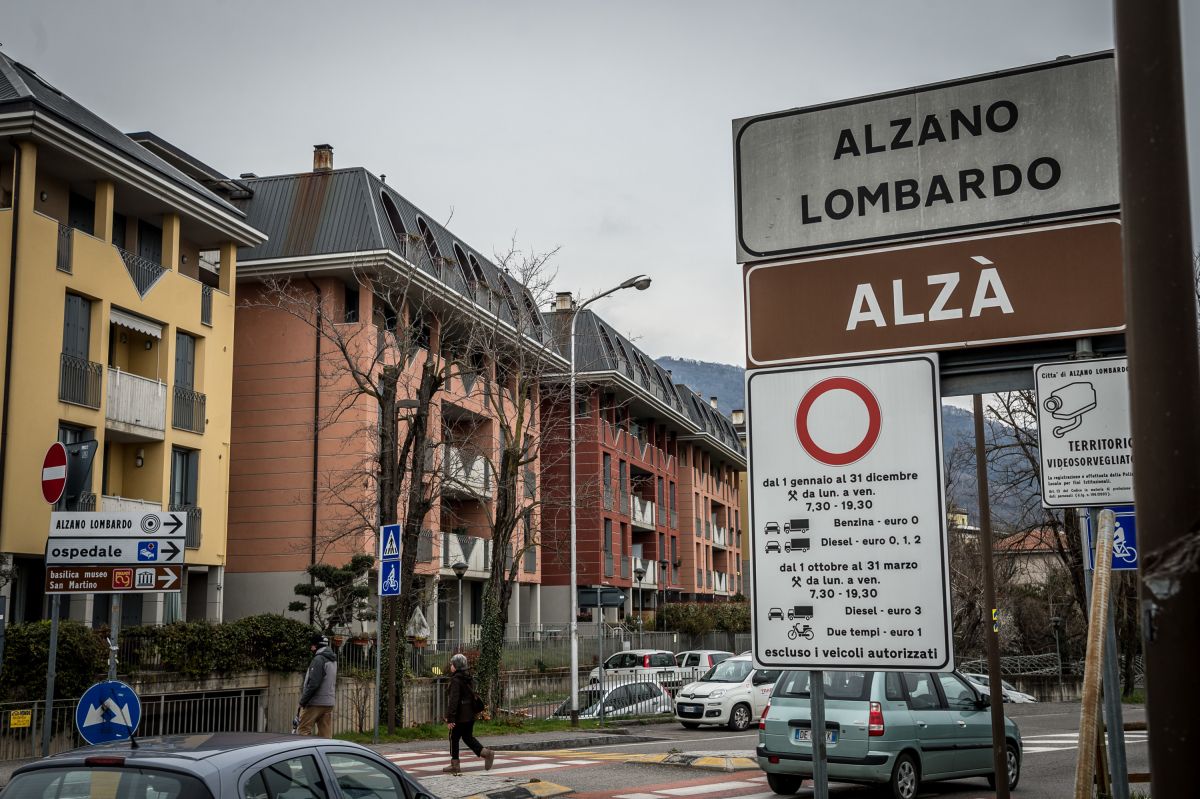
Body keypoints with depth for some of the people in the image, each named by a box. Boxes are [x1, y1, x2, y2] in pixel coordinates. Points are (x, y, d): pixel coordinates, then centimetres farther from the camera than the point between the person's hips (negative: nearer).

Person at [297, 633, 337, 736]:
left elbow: (313, 683, -18)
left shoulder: (319, 659, -13)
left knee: (304, 729, -2)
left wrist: (303, 700, -11)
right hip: (329, 703, 8)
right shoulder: (333, 660, 16)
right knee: (326, 734, 7)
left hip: (315, 703, -8)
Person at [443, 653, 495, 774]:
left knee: (454, 738, 5)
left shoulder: (456, 680, -16)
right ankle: (486, 752, 0)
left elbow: (453, 700, -21)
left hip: (460, 716, -8)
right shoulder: (469, 679, 12)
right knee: (468, 737, 17)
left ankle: (455, 765, 10)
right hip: (470, 715, 8)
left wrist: (450, 718, -21)